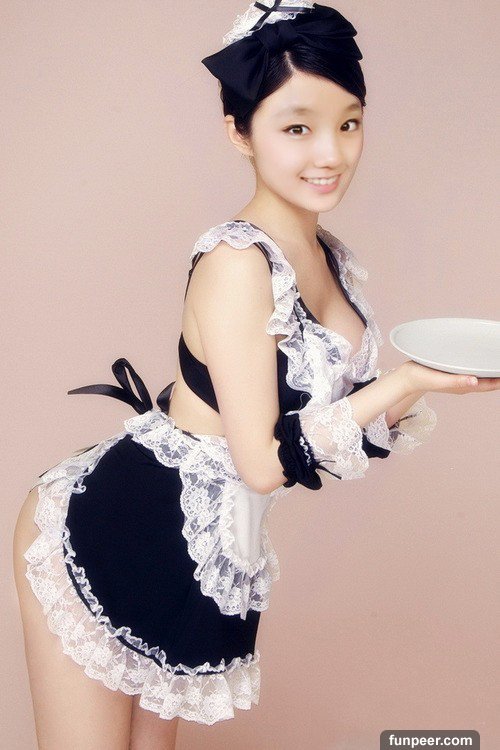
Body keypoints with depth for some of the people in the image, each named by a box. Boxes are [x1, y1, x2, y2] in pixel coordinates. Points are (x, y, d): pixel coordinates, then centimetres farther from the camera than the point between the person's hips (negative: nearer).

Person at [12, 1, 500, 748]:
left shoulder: (334, 260, 2)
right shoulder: (237, 262, -23)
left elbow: (335, 408, 8)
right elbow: (265, 461, -23)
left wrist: (408, 392, -9)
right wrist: (409, 380, -20)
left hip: (212, 559, 8)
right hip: (108, 540, -7)